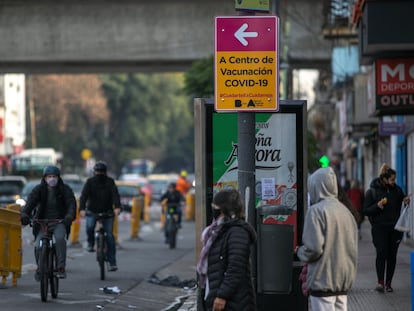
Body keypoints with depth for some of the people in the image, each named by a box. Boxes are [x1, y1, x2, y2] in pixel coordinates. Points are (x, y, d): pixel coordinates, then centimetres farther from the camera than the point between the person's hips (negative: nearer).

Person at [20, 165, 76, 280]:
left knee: (60, 238, -32)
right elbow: (31, 202, -14)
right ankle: (39, 268, 12)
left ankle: (61, 267, -25)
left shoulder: (65, 189, -1)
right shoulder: (39, 189, 0)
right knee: (38, 246, -17)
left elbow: (71, 203, -14)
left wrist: (70, 216, -35)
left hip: (59, 222, -1)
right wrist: (24, 215, -33)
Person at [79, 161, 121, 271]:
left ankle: (112, 262, -6)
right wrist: (82, 209, -33)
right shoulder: (90, 181, -3)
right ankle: (90, 243, 2)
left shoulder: (110, 182, -1)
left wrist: (117, 207, -36)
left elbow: (115, 195, -16)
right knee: (90, 227, -29)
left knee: (109, 235, -8)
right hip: (92, 211, 0)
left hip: (107, 212, 0)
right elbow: (84, 195, -15)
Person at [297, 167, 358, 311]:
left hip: (323, 281, -7)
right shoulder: (345, 210, 10)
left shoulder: (316, 211, -13)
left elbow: (314, 249, -18)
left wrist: (299, 251, 1)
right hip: (344, 281, 7)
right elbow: (353, 246, 13)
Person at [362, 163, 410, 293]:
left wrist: (406, 202, -1)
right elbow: (365, 211, -2)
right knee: (381, 253, -16)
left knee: (392, 255, 3)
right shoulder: (372, 191, -2)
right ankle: (380, 281, -15)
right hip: (379, 228, -3)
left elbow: (401, 206, 22)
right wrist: (377, 206, -18)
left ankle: (388, 283, 10)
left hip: (395, 228, 4)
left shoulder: (397, 190, 8)